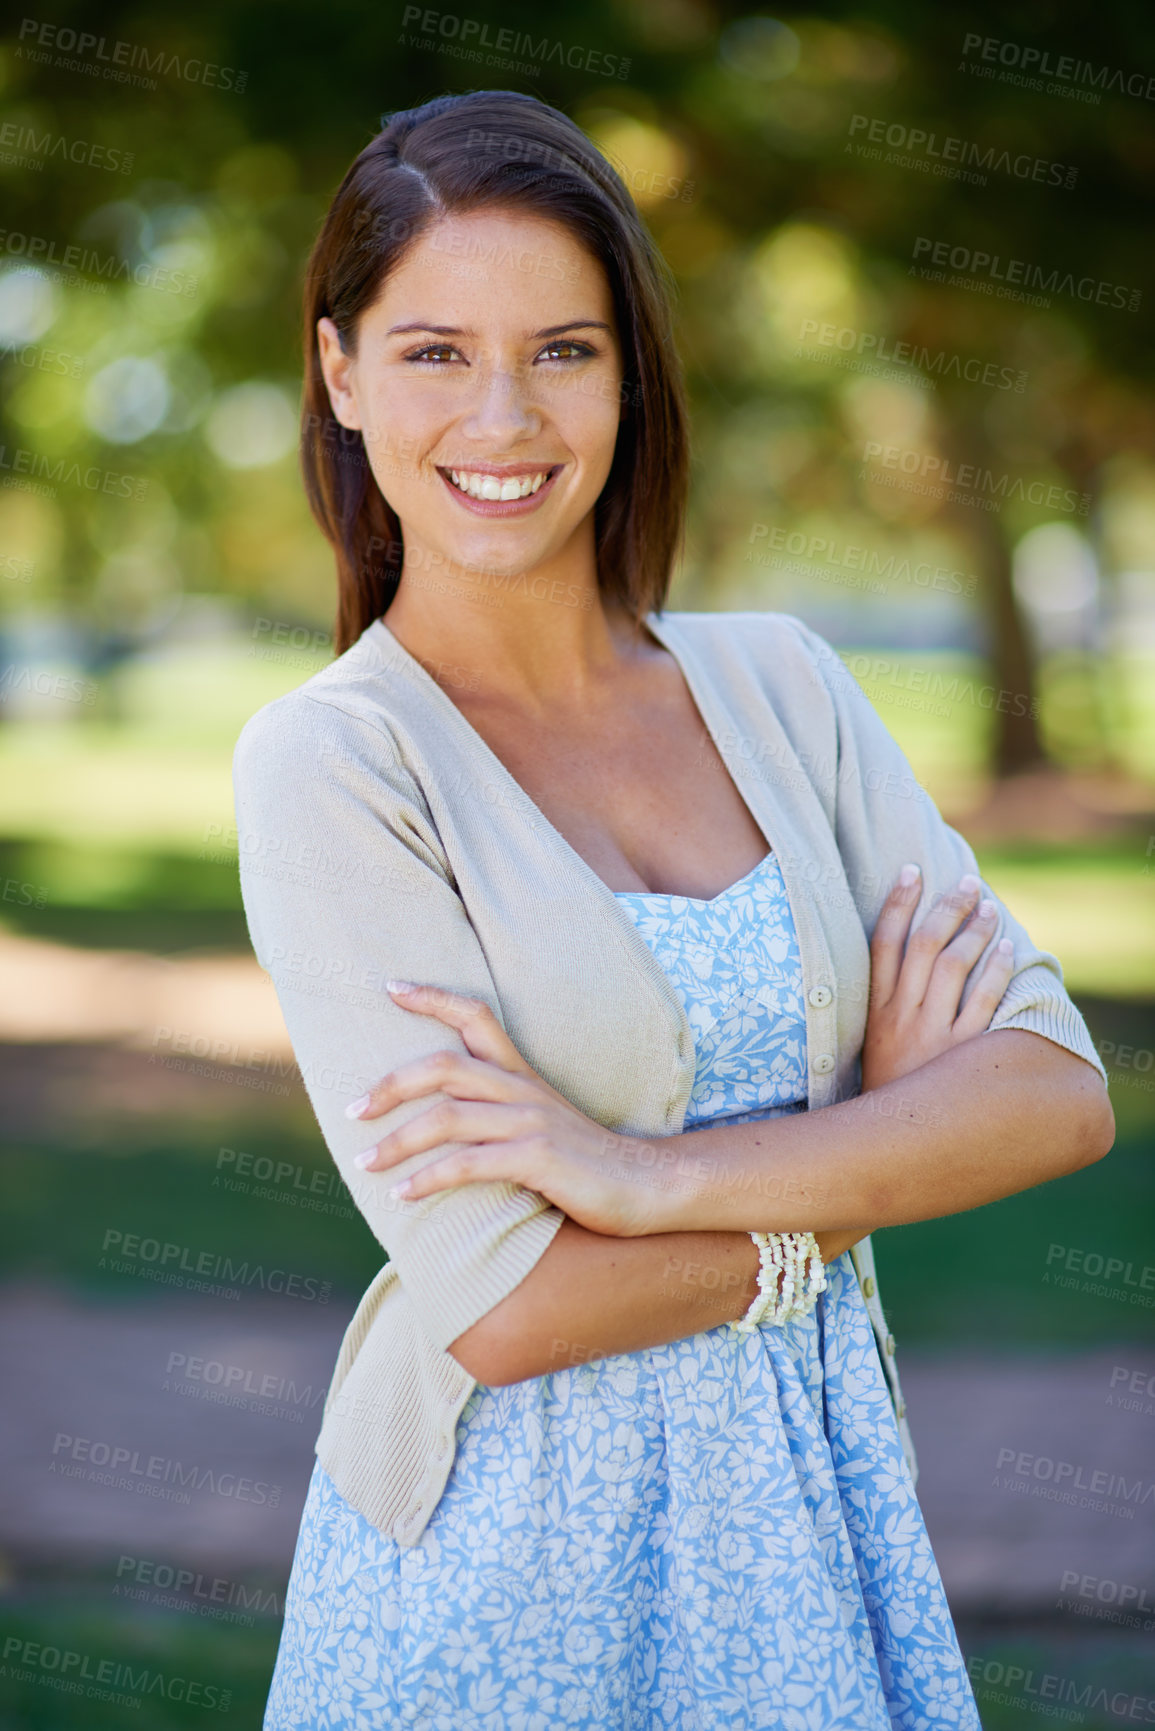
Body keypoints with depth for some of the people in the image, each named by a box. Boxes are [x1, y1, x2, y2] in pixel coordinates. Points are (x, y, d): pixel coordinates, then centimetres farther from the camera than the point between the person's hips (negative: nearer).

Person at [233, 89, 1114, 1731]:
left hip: (817, 1516, 4)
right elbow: (505, 1305, -19)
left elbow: (1061, 1091, -7)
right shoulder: (328, 763, -12)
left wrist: (656, 1174, -19)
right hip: (513, 1555, -3)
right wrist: (878, 1140, -10)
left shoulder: (778, 683, 2)